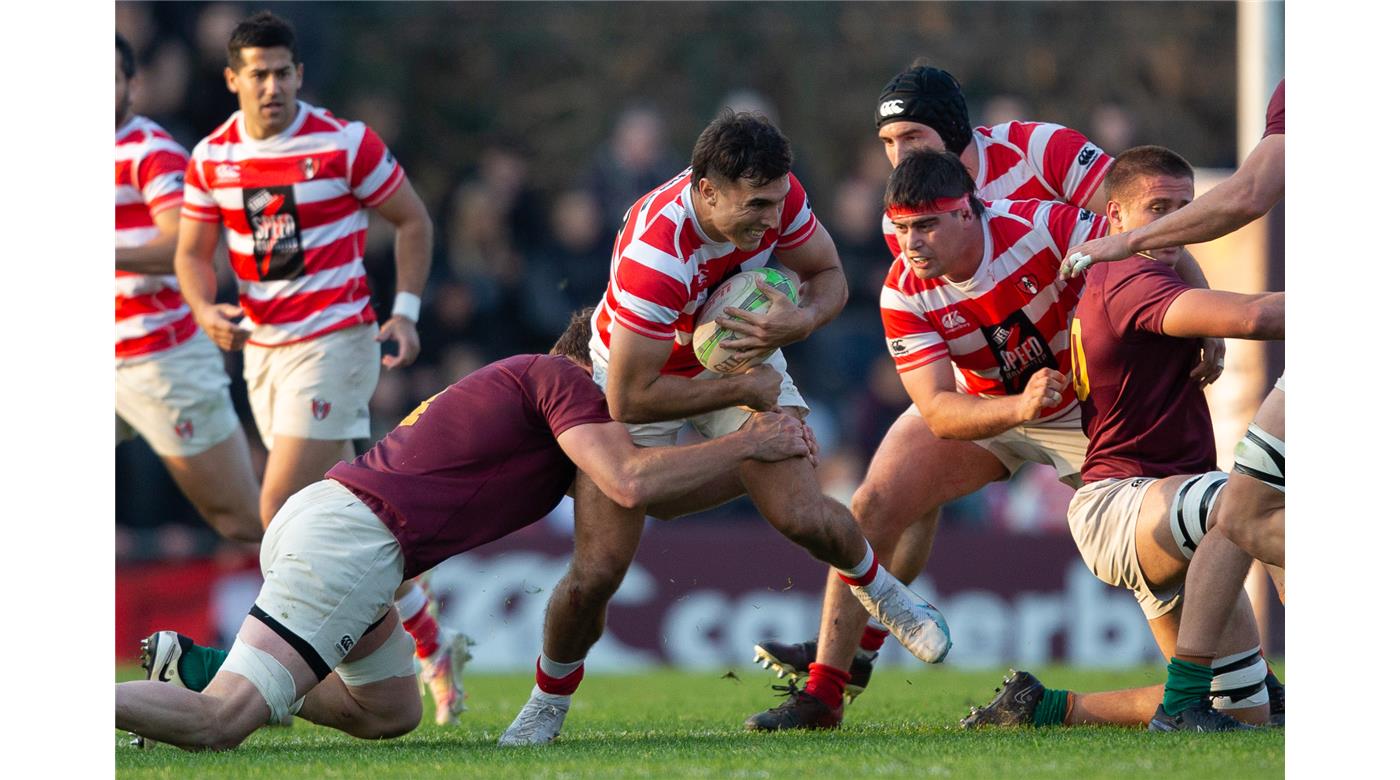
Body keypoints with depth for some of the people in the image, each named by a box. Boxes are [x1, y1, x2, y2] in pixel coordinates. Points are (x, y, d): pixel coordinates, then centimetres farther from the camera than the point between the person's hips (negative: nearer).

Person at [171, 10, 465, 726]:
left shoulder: (344, 144, -10)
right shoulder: (211, 158, 2)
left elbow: (413, 220, 1)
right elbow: (192, 251, 10)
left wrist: (406, 312, -7)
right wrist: (205, 309, -11)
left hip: (335, 340, -6)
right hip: (261, 346, 6)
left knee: (281, 506, -16)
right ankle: (433, 647, 23)